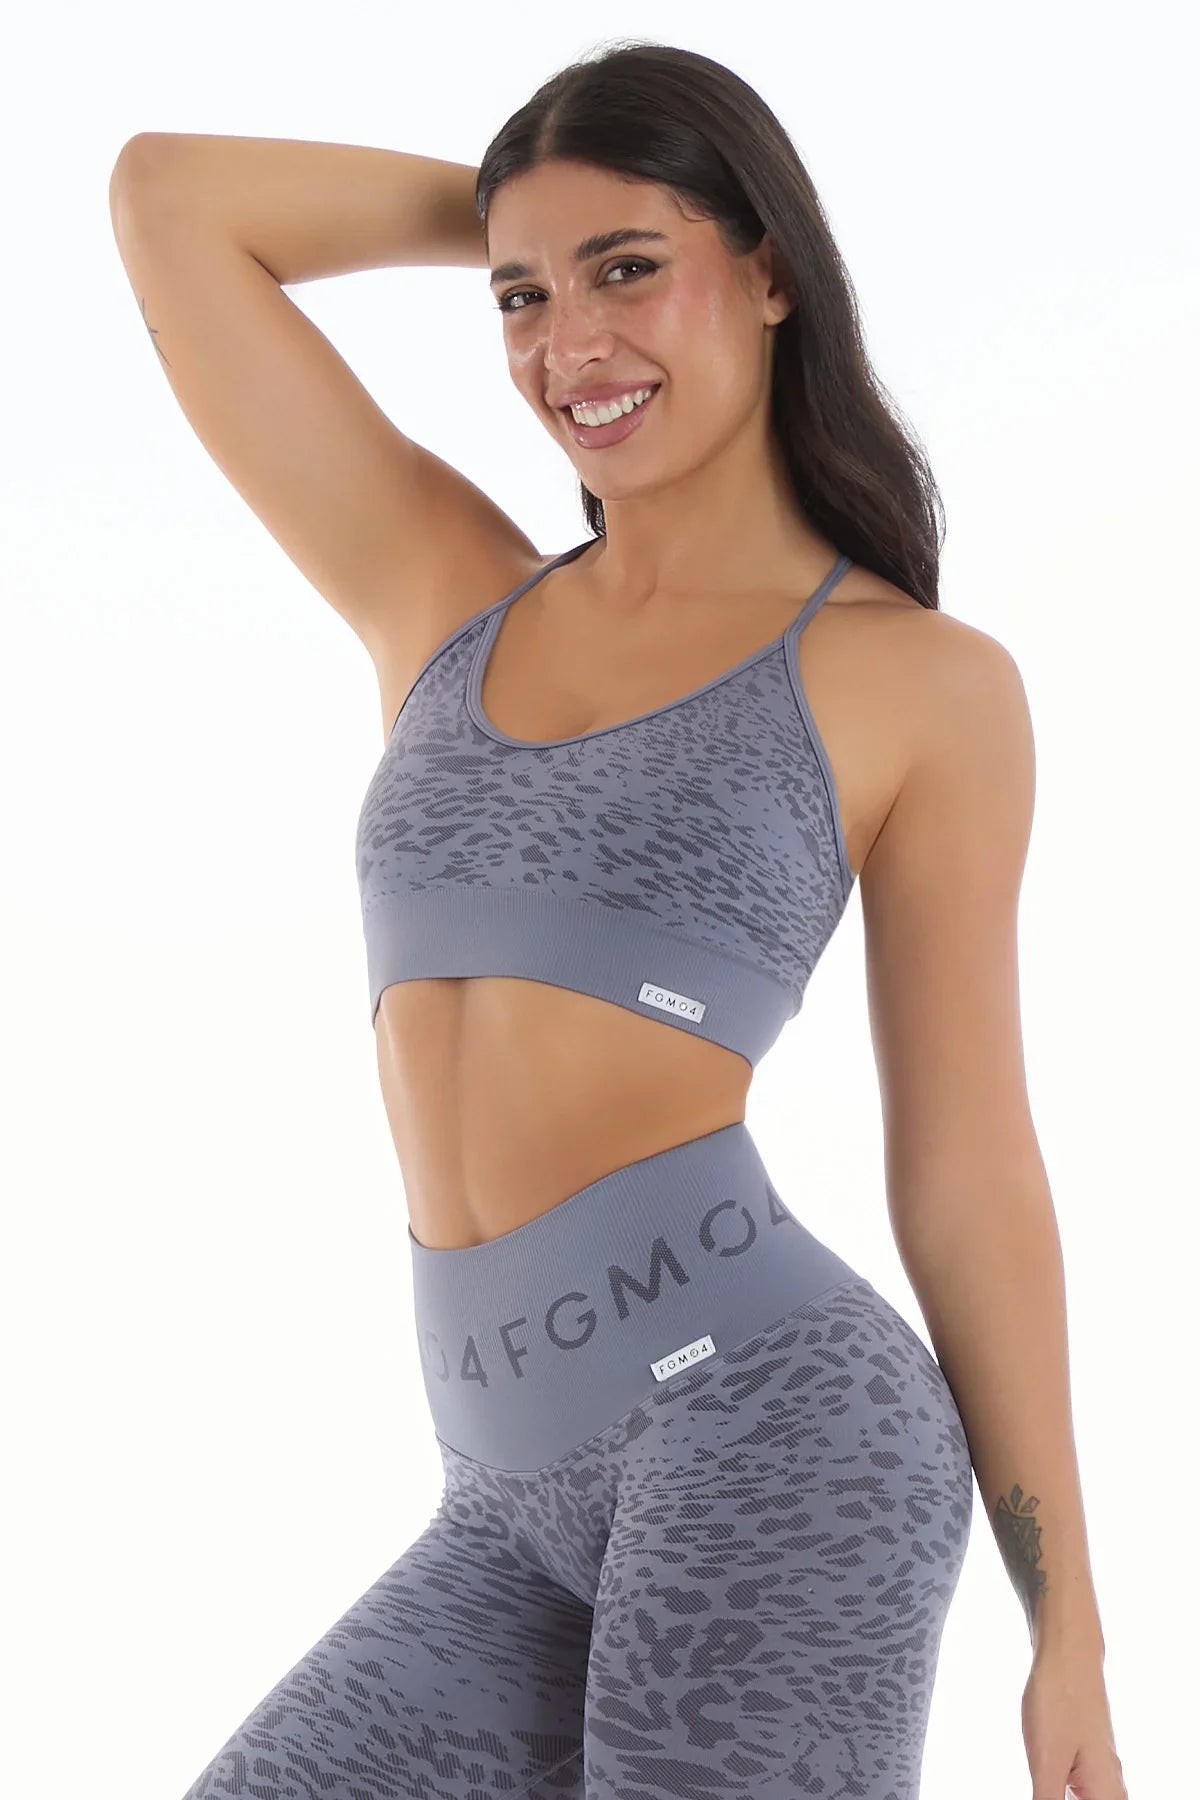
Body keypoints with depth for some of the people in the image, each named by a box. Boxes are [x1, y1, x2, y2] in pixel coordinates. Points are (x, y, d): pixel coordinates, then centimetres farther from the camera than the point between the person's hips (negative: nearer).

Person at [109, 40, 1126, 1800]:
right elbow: (166, 199, 16)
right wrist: (511, 213, 22)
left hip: (759, 1421, -5)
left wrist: (1070, 1632, 4)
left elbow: (968, 1163, 3)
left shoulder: (926, 685, 2)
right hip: (530, 1510, 6)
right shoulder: (446, 600, 14)